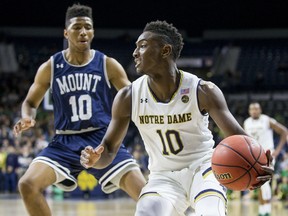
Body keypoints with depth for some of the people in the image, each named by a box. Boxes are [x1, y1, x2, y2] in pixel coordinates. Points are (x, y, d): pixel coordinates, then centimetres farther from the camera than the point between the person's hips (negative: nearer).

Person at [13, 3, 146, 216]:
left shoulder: (108, 65, 0)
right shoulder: (50, 68, 3)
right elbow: (31, 102, 14)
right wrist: (27, 118, -10)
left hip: (103, 138, -1)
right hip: (66, 141, 1)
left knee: (144, 192, -18)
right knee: (28, 184, -20)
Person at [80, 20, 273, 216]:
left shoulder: (203, 91, -17)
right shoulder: (128, 98, -11)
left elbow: (237, 137, -21)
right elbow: (109, 150, -4)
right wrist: (94, 159, -30)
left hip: (203, 168, -2)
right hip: (164, 177, 2)